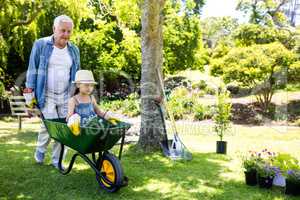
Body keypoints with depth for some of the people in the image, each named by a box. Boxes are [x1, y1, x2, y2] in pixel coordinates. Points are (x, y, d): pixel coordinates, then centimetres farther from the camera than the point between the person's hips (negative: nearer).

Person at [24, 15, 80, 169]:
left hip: (66, 96, 3)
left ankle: (57, 160, 18)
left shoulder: (74, 50, 8)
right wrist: (30, 92, -5)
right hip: (46, 95, -3)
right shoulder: (40, 45, -2)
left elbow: (76, 75, 14)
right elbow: (32, 69, -1)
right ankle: (40, 149, 22)